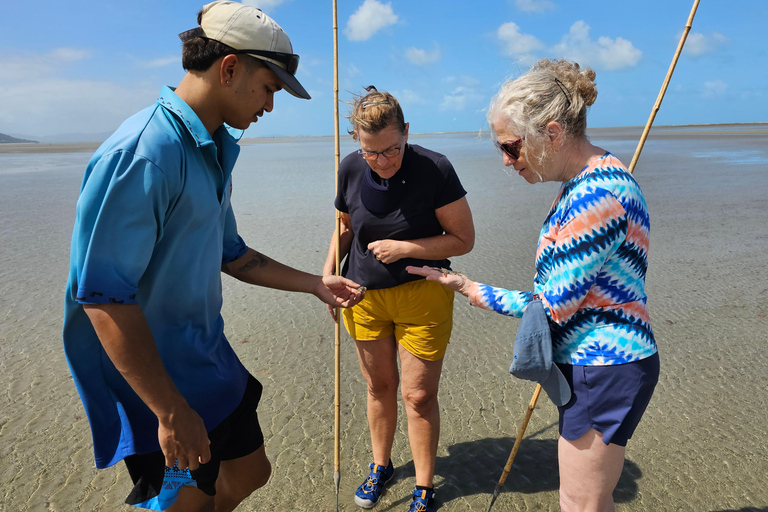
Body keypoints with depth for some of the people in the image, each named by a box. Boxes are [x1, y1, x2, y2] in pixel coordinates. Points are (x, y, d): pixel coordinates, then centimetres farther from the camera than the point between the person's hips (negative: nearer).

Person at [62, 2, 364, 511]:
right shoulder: (143, 153, -24)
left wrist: (316, 284, 15)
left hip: (209, 358, 9)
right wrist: (172, 412, -23)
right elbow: (104, 298, -27)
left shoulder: (214, 150, 7)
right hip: (153, 381, -9)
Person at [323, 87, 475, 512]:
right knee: (379, 385, 17)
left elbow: (464, 239, -12)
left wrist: (404, 247, -20)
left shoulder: (434, 169, -16)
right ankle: (381, 465, 42)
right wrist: (328, 272, -2)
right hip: (364, 293, 4)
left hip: (421, 294, -3)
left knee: (419, 395, 4)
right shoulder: (351, 169, -4)